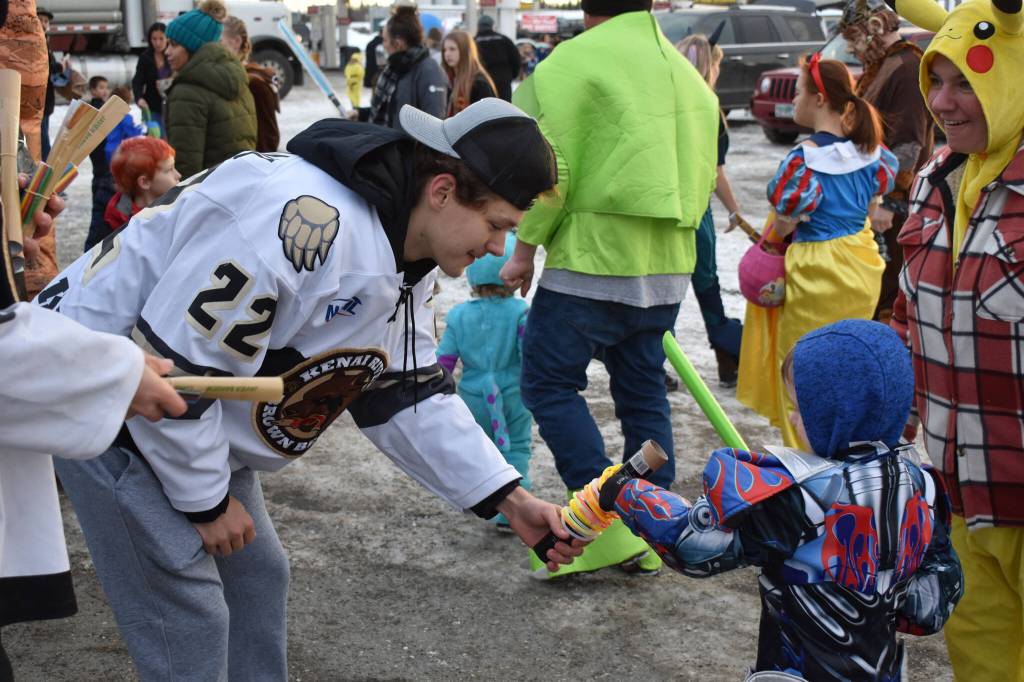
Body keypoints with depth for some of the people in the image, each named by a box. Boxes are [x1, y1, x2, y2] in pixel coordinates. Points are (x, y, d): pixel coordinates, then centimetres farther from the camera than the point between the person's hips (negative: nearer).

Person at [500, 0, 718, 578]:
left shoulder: (574, 61, -8)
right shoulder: (683, 69, 16)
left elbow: (553, 169, -12)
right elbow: (702, 173, 18)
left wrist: (525, 250, -4)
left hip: (593, 261, -7)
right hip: (668, 268, 8)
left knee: (550, 383, 2)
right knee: (644, 391, 14)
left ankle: (609, 524, -6)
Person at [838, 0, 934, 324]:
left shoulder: (906, 68, -16)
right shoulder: (881, 67, 16)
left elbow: (909, 145, -23)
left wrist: (889, 201, -25)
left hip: (895, 201, -10)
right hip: (875, 196, 10)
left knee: (889, 287, -5)